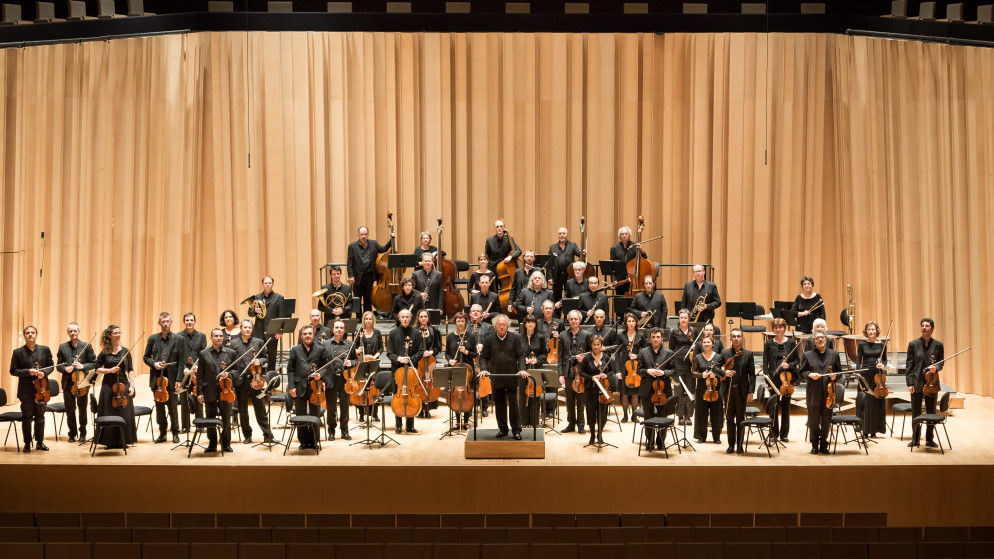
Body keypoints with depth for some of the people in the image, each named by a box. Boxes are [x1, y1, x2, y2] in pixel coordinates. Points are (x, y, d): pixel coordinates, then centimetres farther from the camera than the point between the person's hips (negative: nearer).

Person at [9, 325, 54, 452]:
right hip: (26, 390, -2)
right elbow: (13, 371, -3)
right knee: (26, 418, 5)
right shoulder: (18, 352, -2)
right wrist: (28, 372, -17)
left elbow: (51, 366, 9)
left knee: (40, 417, 10)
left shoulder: (45, 350, 4)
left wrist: (44, 373, -12)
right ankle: (27, 444, 15)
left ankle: (40, 442, 21)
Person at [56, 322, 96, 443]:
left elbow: (94, 363, 0)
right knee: (70, 410, 7)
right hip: (68, 383, 2)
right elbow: (59, 365, 8)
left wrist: (82, 366, -16)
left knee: (82, 409, 6)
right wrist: (65, 369, -12)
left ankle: (82, 433, 19)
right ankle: (72, 433, 19)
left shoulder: (86, 346, 1)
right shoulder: (62, 347, 7)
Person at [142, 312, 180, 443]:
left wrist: (178, 379, -10)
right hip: (157, 378, 3)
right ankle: (162, 433, 17)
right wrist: (153, 363, -8)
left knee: (172, 407, 2)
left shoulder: (177, 339, 0)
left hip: (171, 378, -2)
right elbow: (146, 357, 13)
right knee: (159, 407, 8)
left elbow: (181, 361, -3)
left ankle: (175, 433, 14)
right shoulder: (153, 339, 8)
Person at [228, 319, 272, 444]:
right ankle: (247, 435, 19)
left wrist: (260, 361, -8)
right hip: (240, 381, 0)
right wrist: (233, 374, -10)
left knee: (260, 409, 1)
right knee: (242, 410, 7)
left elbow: (266, 357, 12)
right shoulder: (234, 343, 4)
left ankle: (267, 434, 8)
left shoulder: (259, 342, 7)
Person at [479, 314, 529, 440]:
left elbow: (520, 356, -1)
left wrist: (521, 369, -16)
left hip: (512, 377, -2)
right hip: (496, 379, 2)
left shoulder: (515, 338, 2)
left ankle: (516, 430, 8)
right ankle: (502, 429, 18)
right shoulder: (489, 340, 5)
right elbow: (483, 357, 5)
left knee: (513, 404, 0)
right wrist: (483, 369, -13)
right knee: (499, 405, 8)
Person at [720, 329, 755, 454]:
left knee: (740, 419, 4)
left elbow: (752, 374, 0)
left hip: (742, 391, -1)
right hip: (728, 391, 2)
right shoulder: (725, 353, 6)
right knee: (729, 418, 7)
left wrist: (750, 391, -7)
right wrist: (724, 372, -13)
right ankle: (731, 445, 15)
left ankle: (740, 445, 12)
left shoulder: (748, 354, 2)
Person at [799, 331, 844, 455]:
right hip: (813, 394, -1)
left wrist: (835, 376, -9)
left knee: (826, 421, 6)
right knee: (813, 420, 4)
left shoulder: (834, 354, 8)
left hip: (828, 393, 1)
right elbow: (802, 372, 6)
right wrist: (810, 375, -13)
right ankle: (815, 445, 18)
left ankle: (823, 445, 19)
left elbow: (839, 372, 12)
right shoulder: (807, 355, 5)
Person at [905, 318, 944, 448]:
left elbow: (941, 363, 7)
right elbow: (909, 365, -1)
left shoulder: (938, 345, 2)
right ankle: (915, 439, 17)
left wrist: (936, 368, -17)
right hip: (917, 383, 0)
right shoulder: (913, 344, 0)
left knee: (931, 412, 7)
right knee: (915, 412, 6)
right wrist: (909, 383, -7)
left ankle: (930, 439, 19)